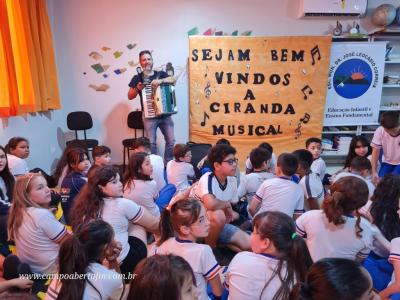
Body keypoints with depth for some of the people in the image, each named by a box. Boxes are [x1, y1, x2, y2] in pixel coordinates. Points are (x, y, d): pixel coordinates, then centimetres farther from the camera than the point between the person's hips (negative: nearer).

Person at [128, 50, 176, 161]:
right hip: (149, 116, -1)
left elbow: (173, 79, -11)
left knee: (171, 141, 1)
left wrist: (160, 81, -27)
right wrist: (137, 88, -17)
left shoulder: (161, 74, 7)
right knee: (151, 143, -2)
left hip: (165, 114, 2)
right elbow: (130, 96, 3)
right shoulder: (137, 78, 5)